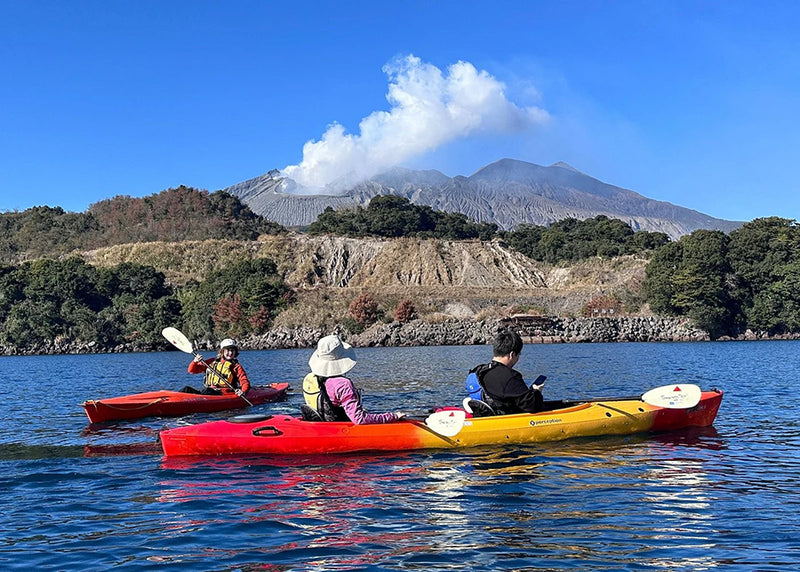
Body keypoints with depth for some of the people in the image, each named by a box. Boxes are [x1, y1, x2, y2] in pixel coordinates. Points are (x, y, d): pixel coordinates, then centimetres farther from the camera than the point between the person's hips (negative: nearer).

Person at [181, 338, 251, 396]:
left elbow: (245, 382, 1)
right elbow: (192, 370, 18)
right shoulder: (213, 362, 19)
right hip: (208, 392, 4)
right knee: (187, 389, -19)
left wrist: (243, 391, -21)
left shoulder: (236, 366, 11)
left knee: (208, 391, -36)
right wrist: (195, 361, -4)